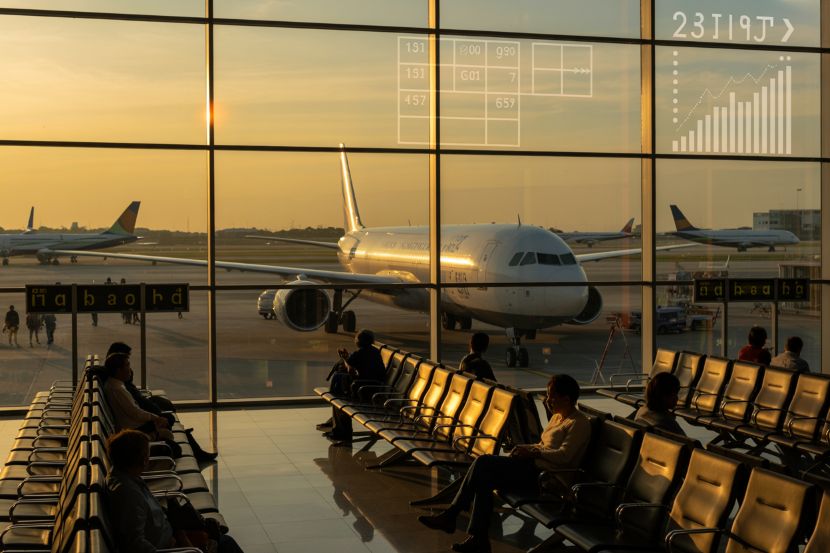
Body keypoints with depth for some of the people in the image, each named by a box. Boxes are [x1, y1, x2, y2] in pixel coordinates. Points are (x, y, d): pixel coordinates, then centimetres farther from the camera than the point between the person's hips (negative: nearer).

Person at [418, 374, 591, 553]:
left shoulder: (579, 423, -8)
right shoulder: (557, 417, 22)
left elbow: (564, 456, -19)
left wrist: (534, 452, -14)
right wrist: (527, 448, 4)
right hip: (536, 466, 10)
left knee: (483, 463, -19)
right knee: (485, 477, -14)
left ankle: (450, 515, -13)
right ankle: (478, 538, -15)